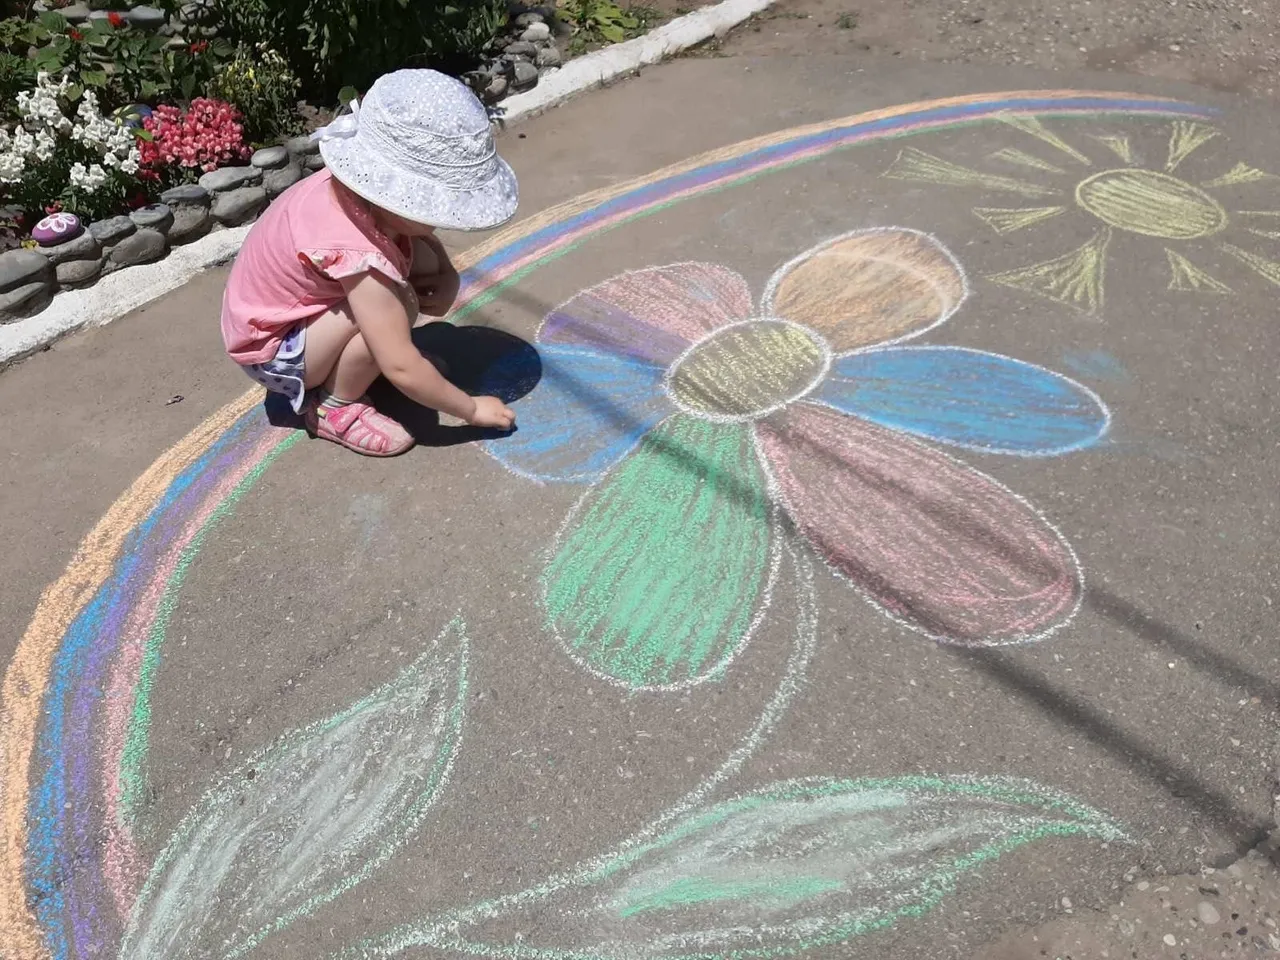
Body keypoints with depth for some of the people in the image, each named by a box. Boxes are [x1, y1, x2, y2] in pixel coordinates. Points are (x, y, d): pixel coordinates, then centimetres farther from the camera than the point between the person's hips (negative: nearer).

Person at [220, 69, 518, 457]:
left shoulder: (363, 185, -16)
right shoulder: (355, 253, -39)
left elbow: (424, 237, 7)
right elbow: (401, 371, -35)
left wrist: (446, 276, -12)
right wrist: (472, 409, -24)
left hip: (299, 307, 8)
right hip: (270, 350, -8)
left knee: (424, 260, -6)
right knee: (395, 303, -31)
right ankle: (334, 410, -9)